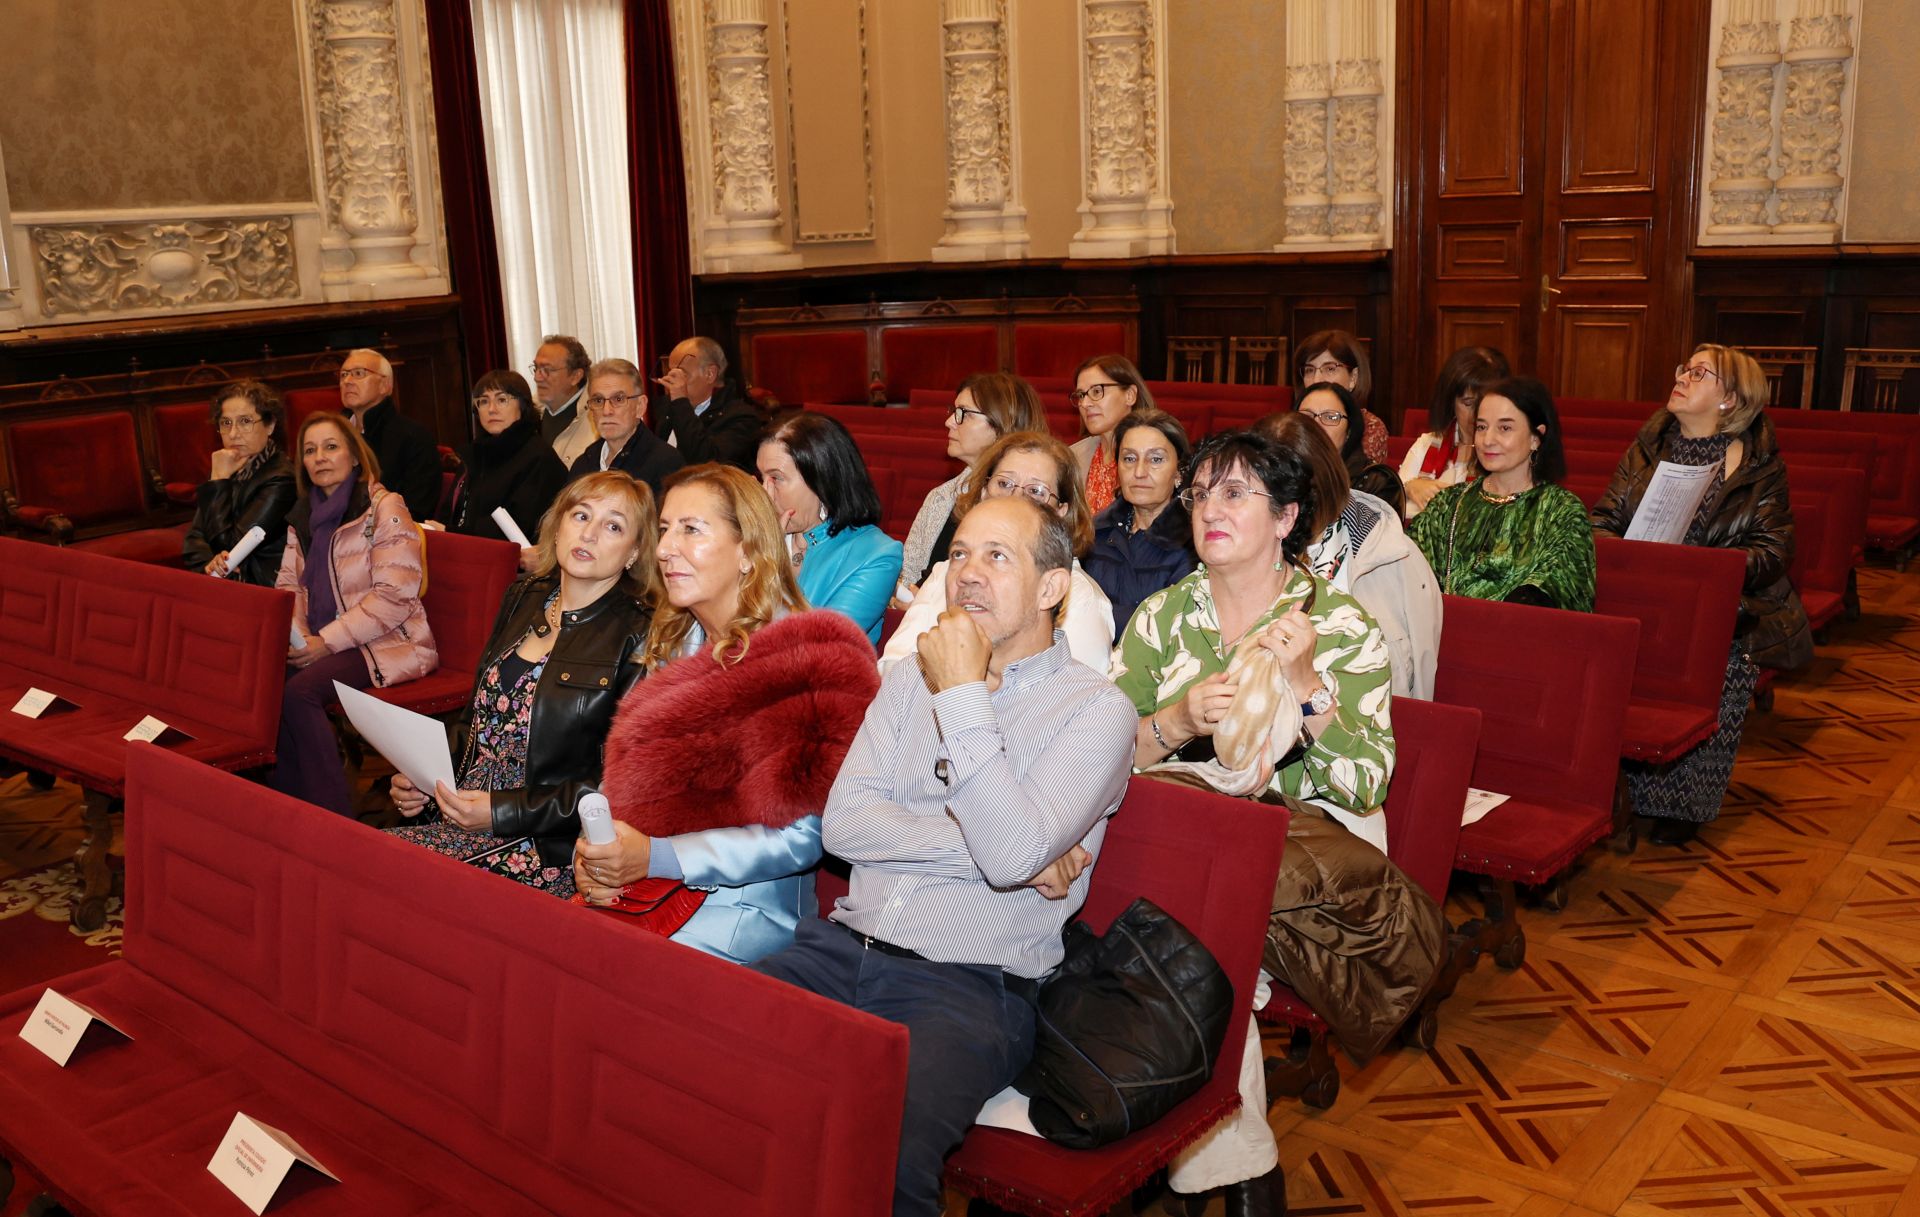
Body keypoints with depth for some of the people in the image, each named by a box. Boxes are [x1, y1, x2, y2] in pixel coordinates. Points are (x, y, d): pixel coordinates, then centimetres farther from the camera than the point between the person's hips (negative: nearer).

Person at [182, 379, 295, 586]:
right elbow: (193, 540, 8)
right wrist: (210, 564, -14)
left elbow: (229, 546, -13)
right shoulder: (228, 469, 10)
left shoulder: (280, 480, -13)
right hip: (219, 583, 7)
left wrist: (219, 480, -11)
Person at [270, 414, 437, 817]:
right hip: (320, 643, 6)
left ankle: (334, 818, -20)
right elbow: (288, 585, 15)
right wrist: (293, 637, -7)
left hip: (387, 643, -6)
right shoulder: (304, 515, 15)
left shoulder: (385, 508, -8)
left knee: (300, 690, -29)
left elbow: (394, 597, -15)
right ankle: (290, 804, -12)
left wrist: (326, 642, -18)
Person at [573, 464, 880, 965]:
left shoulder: (808, 661, -11)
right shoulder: (672, 644, 14)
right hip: (636, 888, 7)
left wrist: (657, 857, -21)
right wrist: (593, 847, -4)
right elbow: (624, 771, 18)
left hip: (745, 907, -6)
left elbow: (803, 838, -15)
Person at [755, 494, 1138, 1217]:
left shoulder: (1096, 710, -2)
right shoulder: (914, 677, 15)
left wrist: (964, 696, -13)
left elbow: (1013, 853, -17)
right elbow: (843, 824, 3)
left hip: (971, 986, -5)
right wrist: (983, 846, -8)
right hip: (845, 946, 5)